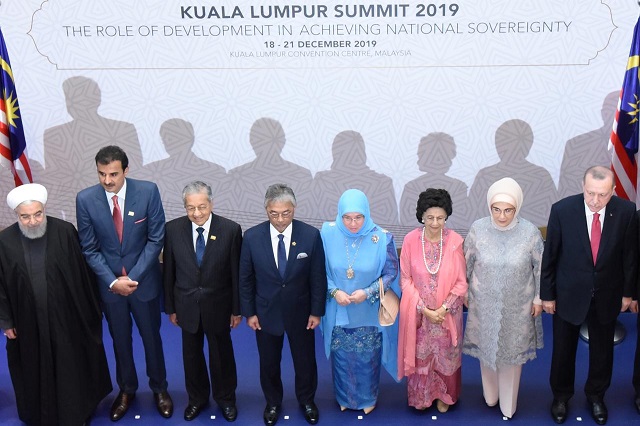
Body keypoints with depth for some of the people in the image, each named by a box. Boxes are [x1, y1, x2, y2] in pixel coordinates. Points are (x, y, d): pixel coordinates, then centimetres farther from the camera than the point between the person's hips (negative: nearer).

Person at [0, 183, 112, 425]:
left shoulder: (65, 232, -13)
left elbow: (83, 275, -6)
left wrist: (91, 311, -1)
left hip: (67, 319, -1)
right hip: (28, 323, 1)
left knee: (72, 369, 15)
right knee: (36, 373, 18)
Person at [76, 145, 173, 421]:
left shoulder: (148, 191, -16)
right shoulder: (85, 199, -12)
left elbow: (156, 239, -12)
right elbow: (89, 248, -6)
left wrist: (133, 277, -16)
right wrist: (113, 281, -15)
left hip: (144, 281, -1)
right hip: (109, 283, 1)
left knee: (151, 338, 15)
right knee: (120, 340, 18)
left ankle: (159, 388, 36)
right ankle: (126, 390, 40)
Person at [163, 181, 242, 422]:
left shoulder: (231, 230, -16)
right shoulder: (173, 229, -10)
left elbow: (237, 273, -9)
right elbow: (168, 272, -1)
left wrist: (237, 309, -5)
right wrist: (170, 307, 3)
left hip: (218, 305, -2)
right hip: (186, 305, 2)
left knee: (221, 354, 16)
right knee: (191, 355, 19)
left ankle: (225, 398, 39)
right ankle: (197, 398, 42)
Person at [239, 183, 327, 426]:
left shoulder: (311, 235, -16)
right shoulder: (252, 237, -14)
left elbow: (318, 277, -7)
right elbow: (245, 279, -4)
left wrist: (317, 311, -4)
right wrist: (249, 312, -3)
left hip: (300, 312, 0)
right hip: (266, 313, 0)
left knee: (305, 360, 18)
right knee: (269, 363, 18)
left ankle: (306, 400, 44)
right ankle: (273, 402, 44)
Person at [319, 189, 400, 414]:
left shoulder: (382, 238, -18)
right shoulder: (328, 233, -14)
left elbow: (391, 272, -7)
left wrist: (368, 292, -20)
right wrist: (334, 291, -18)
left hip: (369, 313, -1)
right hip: (338, 312, 1)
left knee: (367, 358, 17)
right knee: (342, 357, 19)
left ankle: (367, 398, 43)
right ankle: (345, 397, 44)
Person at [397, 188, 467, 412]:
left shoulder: (455, 241, -14)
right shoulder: (410, 240, -14)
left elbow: (461, 282, -7)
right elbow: (405, 279, -8)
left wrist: (444, 308, -15)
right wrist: (424, 309, -14)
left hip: (447, 313, 0)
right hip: (418, 313, 0)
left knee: (445, 356, 17)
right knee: (419, 356, 15)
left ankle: (443, 396, 41)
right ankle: (421, 396, 38)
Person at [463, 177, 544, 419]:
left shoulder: (530, 232, -18)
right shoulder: (478, 229, -16)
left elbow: (540, 267, -4)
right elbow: (467, 263, -2)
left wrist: (538, 298, 2)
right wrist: (463, 291, 6)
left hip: (516, 306, -1)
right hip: (484, 304, 1)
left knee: (512, 351, 16)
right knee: (486, 347, 20)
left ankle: (508, 403, 39)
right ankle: (490, 394, 46)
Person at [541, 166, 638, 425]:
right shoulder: (562, 210, -20)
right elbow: (549, 255, -10)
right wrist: (547, 294, -4)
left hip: (607, 296, 2)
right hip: (569, 294, -1)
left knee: (602, 351, 19)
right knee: (563, 350, 15)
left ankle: (596, 395, 44)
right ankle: (561, 396, 40)